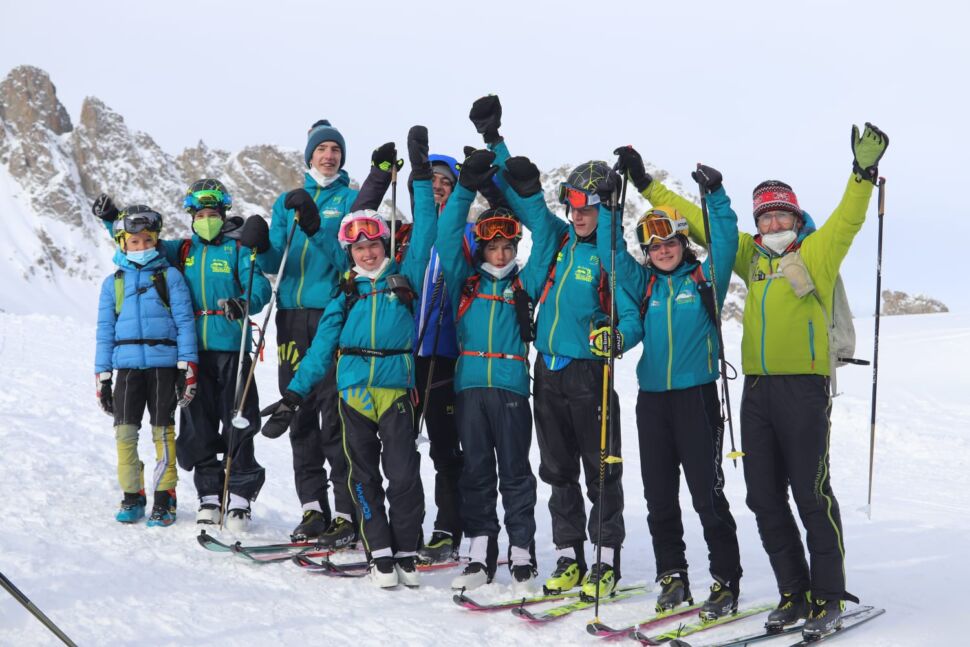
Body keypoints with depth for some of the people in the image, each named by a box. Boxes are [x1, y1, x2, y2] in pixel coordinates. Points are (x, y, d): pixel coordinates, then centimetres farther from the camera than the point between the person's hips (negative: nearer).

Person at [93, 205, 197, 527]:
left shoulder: (170, 276, 4)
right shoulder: (113, 282, 12)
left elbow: (184, 321, 1)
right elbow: (105, 331, 14)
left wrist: (188, 367, -5)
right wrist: (102, 377, 9)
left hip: (164, 363, -2)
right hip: (127, 365, 3)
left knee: (162, 432, 0)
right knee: (125, 431, -1)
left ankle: (165, 498, 8)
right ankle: (132, 496, 12)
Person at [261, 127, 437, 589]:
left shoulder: (404, 277, 7)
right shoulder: (346, 294, 10)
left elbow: (424, 233, 5)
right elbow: (322, 347, 9)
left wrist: (421, 176, 2)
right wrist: (294, 394, 3)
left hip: (397, 390, -2)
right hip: (353, 391, 2)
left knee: (403, 474, -7)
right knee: (364, 476, 4)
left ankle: (407, 552, 6)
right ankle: (380, 552, 13)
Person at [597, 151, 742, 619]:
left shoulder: (706, 277, 3)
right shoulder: (644, 284, 13)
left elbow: (726, 240, -9)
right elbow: (613, 255, 9)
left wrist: (715, 196, -20)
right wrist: (607, 205, 1)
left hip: (696, 395, -5)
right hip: (651, 399, 5)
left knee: (707, 494, -5)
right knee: (659, 498, 8)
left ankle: (726, 582, 3)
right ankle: (673, 578, 18)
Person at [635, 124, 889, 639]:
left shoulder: (816, 252, 3)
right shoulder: (751, 255, 16)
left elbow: (848, 219, -13)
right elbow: (698, 223, 21)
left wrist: (864, 174, -29)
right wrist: (649, 186, 23)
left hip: (803, 388, -6)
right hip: (756, 389, 6)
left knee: (811, 494, -5)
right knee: (764, 498, 7)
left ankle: (828, 598, 4)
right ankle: (794, 593, 17)